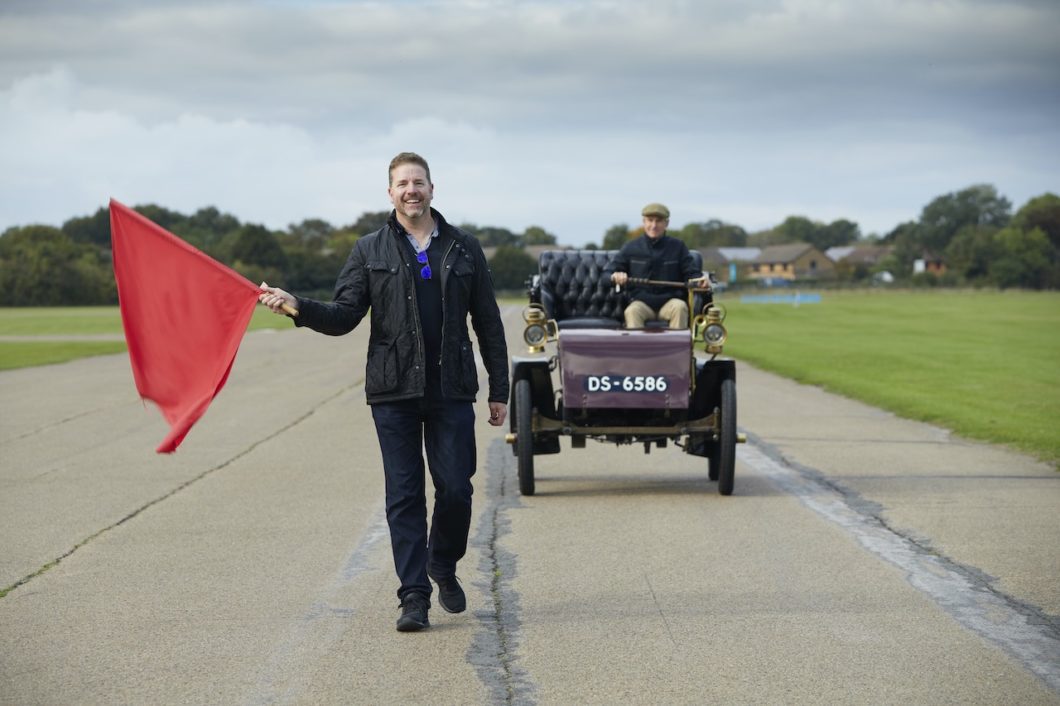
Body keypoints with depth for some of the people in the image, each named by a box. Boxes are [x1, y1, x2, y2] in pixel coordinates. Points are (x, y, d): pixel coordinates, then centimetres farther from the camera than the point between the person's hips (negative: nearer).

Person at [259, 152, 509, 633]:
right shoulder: (370, 251, 8)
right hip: (394, 393, 0)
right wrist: (297, 307, -18)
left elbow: (488, 324, 11)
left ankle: (443, 566, 24)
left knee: (455, 489, -3)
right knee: (404, 496, 0)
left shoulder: (464, 249, 9)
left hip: (452, 391, 0)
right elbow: (344, 316, 1)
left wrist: (499, 390, 8)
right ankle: (414, 596, 4)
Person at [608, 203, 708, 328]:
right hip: (642, 302, 0)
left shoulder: (678, 247, 12)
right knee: (632, 311, -33)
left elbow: (690, 273, 9)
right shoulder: (631, 247, 11)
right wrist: (616, 276, -12)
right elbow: (611, 272, 14)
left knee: (680, 306, -33)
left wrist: (700, 279, -15)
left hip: (670, 301, 0)